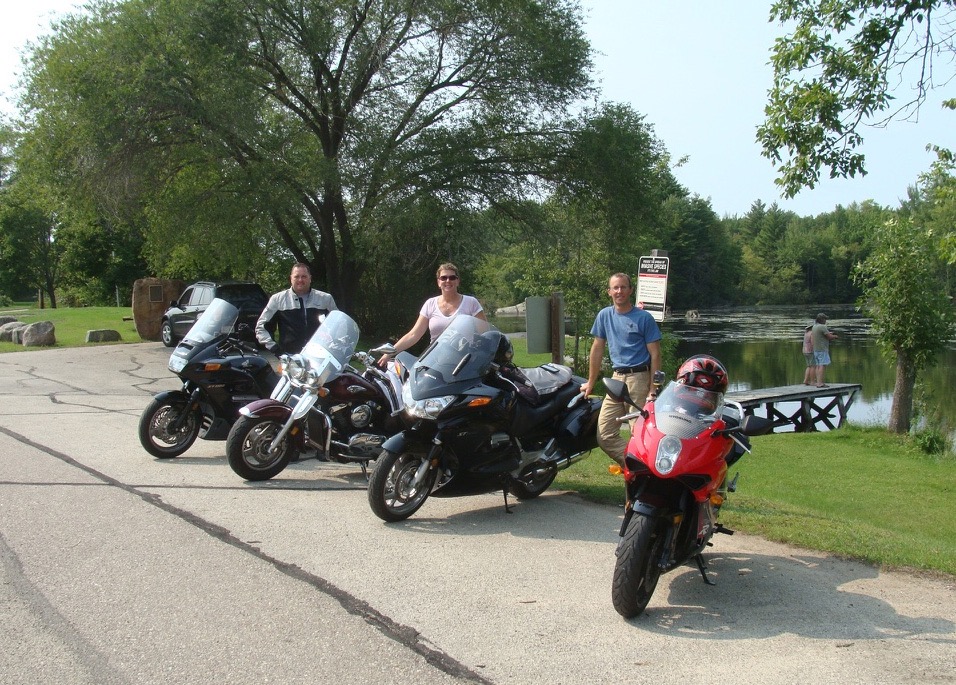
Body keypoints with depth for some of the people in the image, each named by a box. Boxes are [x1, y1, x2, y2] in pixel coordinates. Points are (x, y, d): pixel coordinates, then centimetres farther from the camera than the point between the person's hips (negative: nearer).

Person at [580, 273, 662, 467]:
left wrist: (653, 390, -11)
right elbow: (597, 350, 17)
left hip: (639, 378, -5)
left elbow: (655, 354, -4)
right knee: (604, 436, -1)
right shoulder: (604, 315, 11)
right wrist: (590, 383, 17)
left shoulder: (644, 318, -2)